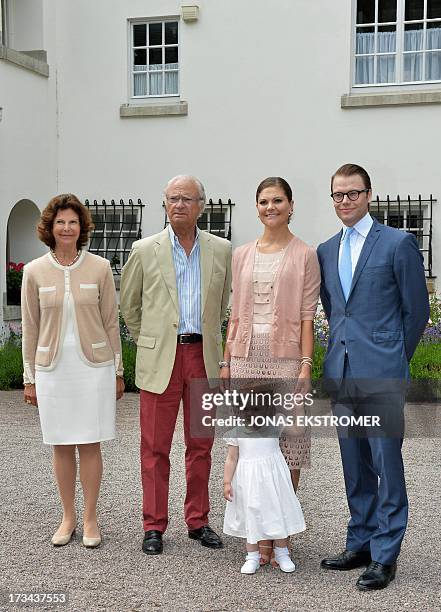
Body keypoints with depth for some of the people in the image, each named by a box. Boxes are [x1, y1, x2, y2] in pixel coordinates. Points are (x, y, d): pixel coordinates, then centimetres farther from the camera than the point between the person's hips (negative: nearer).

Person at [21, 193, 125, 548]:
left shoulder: (99, 268, -1)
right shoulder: (35, 272, 1)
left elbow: (111, 322, 4)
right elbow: (30, 328, 5)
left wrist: (118, 371, 4)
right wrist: (30, 378, 5)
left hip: (94, 365, -1)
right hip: (52, 367, 1)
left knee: (90, 444, 2)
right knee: (61, 446, 8)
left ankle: (91, 519, 15)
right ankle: (68, 517, 22)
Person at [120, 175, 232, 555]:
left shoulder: (221, 250, 6)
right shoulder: (145, 251, 0)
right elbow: (129, 303, 12)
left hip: (204, 357, 2)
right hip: (160, 359, -2)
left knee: (201, 445, 9)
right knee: (155, 447, 2)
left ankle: (198, 520, 21)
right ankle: (154, 526, 12)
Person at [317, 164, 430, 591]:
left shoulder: (398, 244, -4)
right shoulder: (325, 251, 13)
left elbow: (416, 310, 0)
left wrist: (393, 358, 6)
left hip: (380, 374, -6)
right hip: (341, 374, 6)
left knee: (386, 465, -1)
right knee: (355, 467, 13)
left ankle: (385, 556, 8)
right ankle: (360, 545, 25)